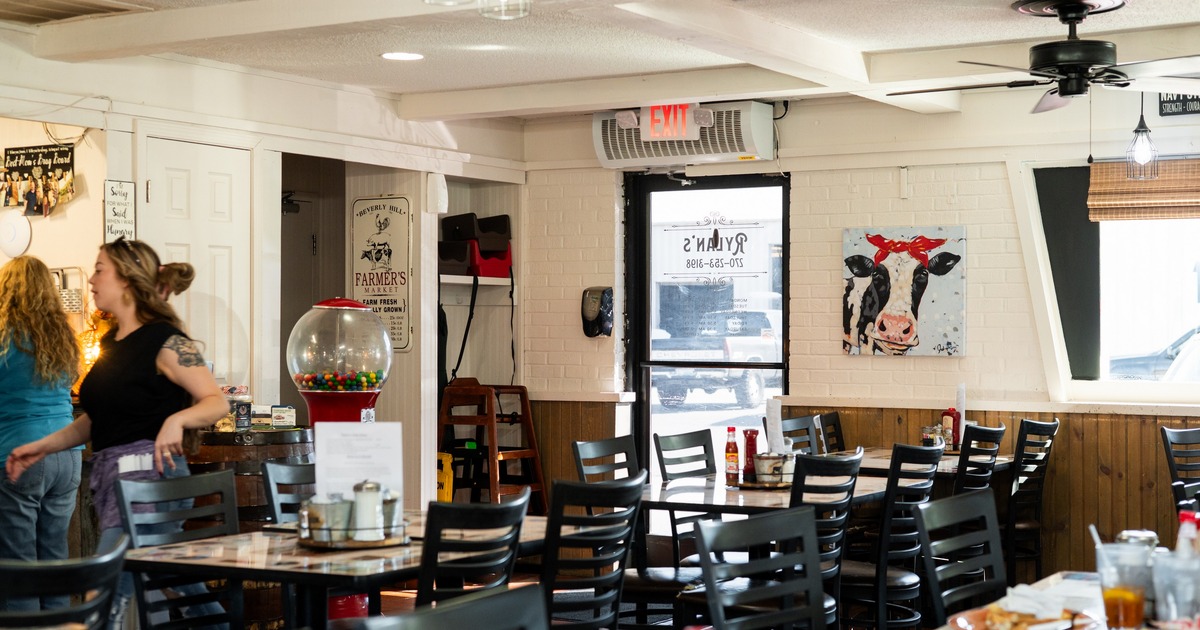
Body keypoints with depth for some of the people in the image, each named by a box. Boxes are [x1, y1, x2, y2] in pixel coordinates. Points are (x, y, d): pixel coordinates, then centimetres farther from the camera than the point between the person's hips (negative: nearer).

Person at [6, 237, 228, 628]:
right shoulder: (111, 342, 15)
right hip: (109, 474, 9)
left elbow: (217, 402, -14)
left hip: (147, 472, -9)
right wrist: (43, 446, 18)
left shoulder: (164, 340, -10)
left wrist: (177, 419, -32)